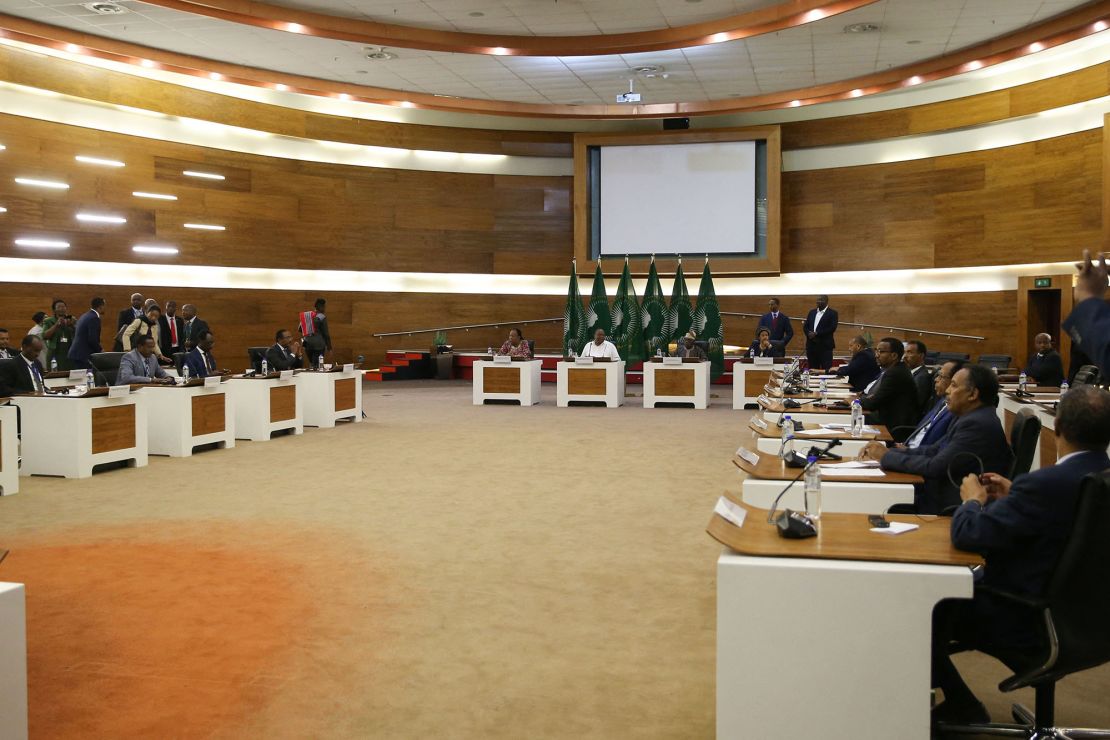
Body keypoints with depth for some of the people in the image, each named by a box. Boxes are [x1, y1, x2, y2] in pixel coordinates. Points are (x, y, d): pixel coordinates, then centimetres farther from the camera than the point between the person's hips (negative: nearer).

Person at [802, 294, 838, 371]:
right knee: (812, 369, 5)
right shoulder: (812, 312, 17)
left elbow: (832, 328, -11)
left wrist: (816, 333, -15)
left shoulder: (832, 313, 0)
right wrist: (809, 333, -8)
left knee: (826, 369, -8)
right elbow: (805, 326, 14)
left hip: (825, 345, -5)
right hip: (811, 345, 5)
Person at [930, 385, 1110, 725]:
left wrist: (973, 500, -5)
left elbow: (967, 534, -24)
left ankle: (963, 707, 20)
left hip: (1028, 623, -8)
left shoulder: (1046, 484, -31)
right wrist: (1011, 498, 10)